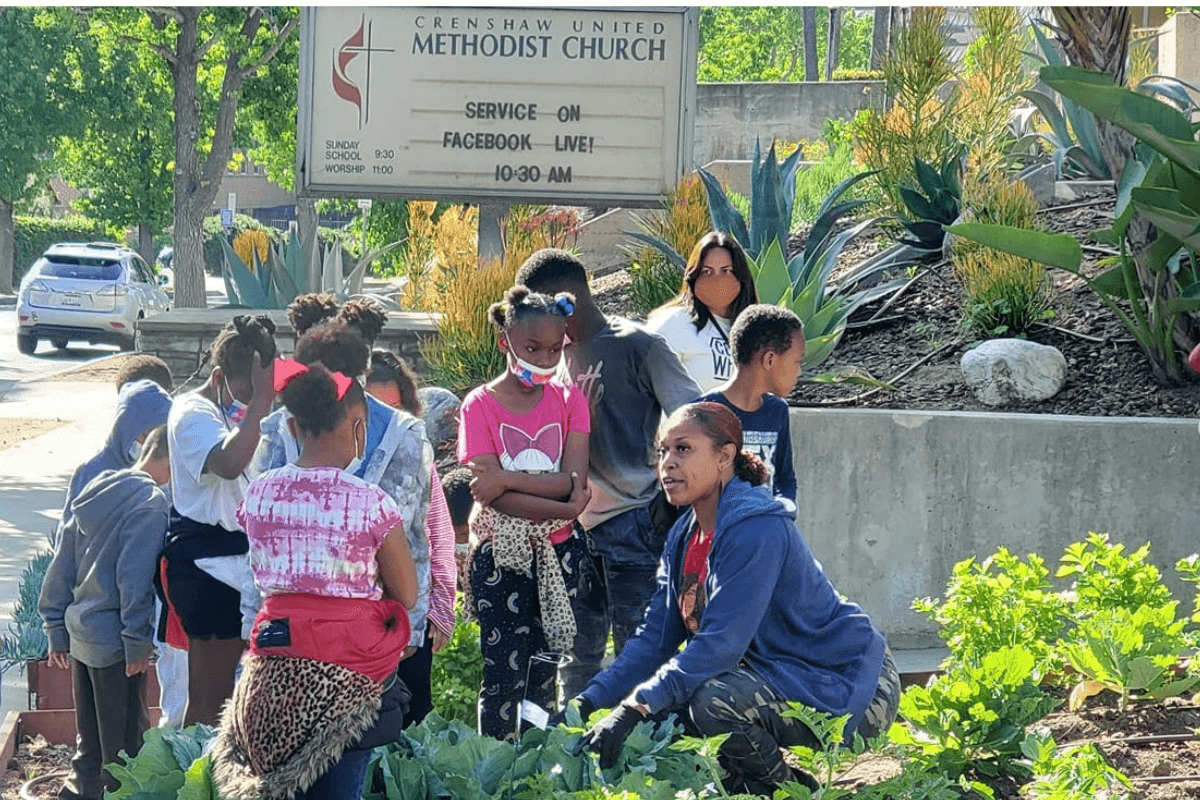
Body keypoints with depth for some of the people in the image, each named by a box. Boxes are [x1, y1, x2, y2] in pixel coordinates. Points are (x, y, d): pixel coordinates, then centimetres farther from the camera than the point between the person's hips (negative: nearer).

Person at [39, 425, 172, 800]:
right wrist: (137, 642, -17)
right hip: (113, 639, -9)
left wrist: (57, 630, 18)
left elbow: (62, 568, 14)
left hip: (82, 635, 9)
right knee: (125, 743, 0)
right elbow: (135, 575, -21)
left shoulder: (96, 493, 11)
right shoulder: (150, 502, -15)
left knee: (90, 743, 18)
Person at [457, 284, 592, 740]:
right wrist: (564, 508, -19)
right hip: (500, 556, -3)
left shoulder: (568, 402, 5)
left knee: (545, 674, 6)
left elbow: (573, 481, -9)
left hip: (557, 554, 3)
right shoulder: (481, 406, -4)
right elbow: (493, 495, -15)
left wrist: (508, 479, -19)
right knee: (505, 677, -5)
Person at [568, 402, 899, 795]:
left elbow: (720, 644, -29)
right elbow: (655, 638, 5)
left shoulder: (756, 528, -23)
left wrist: (633, 710, -33)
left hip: (848, 686, -9)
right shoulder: (684, 536, 6)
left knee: (713, 701, -31)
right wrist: (588, 702, -8)